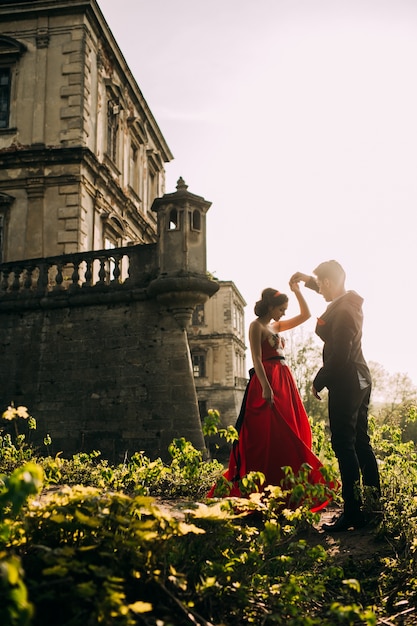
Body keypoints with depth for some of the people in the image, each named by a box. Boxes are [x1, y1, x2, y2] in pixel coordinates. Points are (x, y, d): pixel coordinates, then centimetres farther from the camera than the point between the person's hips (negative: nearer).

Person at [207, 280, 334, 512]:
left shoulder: (276, 326, 18)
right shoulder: (257, 326, -4)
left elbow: (306, 314, 24)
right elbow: (257, 358, -14)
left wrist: (297, 291, 16)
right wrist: (266, 387, -24)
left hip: (285, 383, 9)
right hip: (268, 383, -9)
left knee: (289, 437, 8)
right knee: (267, 437, -9)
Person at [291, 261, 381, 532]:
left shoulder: (342, 312, -20)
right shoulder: (351, 301, 8)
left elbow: (339, 355, -23)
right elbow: (331, 291, 33)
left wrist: (318, 382, -12)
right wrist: (308, 279, 25)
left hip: (345, 383, -10)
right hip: (360, 380, 10)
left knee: (344, 445, -6)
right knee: (361, 443, 15)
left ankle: (353, 512, -3)